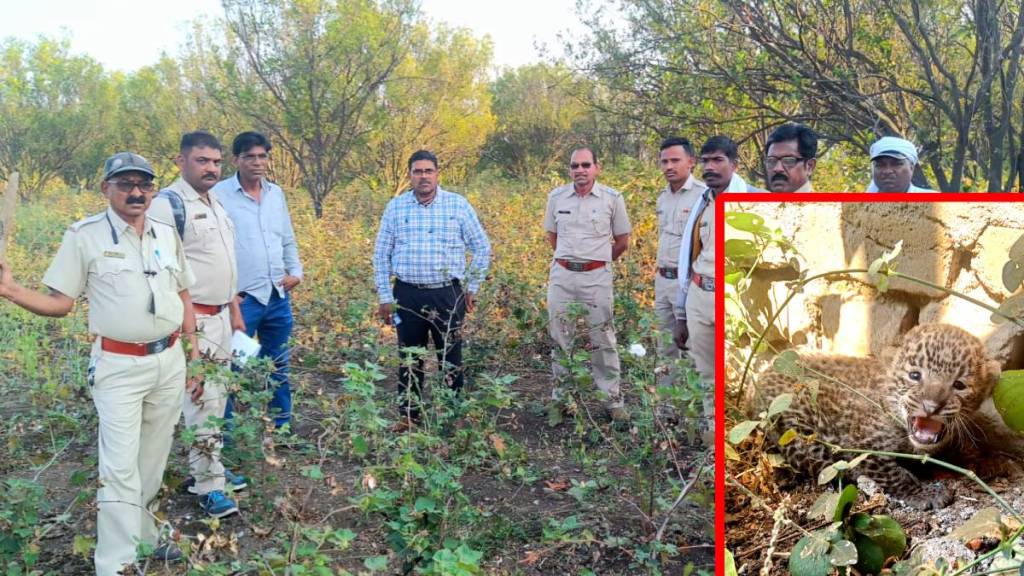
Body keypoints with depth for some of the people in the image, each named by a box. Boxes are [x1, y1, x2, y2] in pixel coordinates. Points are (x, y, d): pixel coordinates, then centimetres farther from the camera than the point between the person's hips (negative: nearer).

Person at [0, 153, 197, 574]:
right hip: (119, 367, -4)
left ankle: (143, 533, 32)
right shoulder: (84, 236, -6)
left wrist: (195, 356, 12)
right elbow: (60, 302, -4)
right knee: (120, 468, -6)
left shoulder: (167, 234, 7)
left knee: (153, 461, 15)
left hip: (169, 362, 5)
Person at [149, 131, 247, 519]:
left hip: (220, 316, 9)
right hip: (193, 319, -9)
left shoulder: (216, 204, 15)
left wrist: (235, 311, 21)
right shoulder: (168, 204, -13)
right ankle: (208, 486, 2)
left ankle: (207, 468, 27)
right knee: (202, 401, -7)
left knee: (216, 398, 15)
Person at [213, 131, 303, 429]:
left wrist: (296, 272, 6)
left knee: (279, 368, 16)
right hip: (241, 298, -6)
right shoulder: (219, 195, -7)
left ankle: (282, 426, 29)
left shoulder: (276, 193, 10)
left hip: (279, 296, 6)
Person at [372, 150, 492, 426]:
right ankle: (408, 416, 22)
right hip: (408, 295, 1)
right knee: (410, 360, 9)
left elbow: (482, 248, 8)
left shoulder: (458, 204, 2)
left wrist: (471, 288, 6)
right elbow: (381, 254, 9)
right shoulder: (395, 206, 5)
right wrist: (385, 297, 5)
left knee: (451, 359, 6)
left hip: (448, 294, -1)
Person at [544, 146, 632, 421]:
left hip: (597, 277, -2)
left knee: (602, 340, 2)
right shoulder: (556, 197, 4)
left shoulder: (612, 198, -2)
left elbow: (622, 242, 7)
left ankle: (613, 399, 11)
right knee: (560, 338, 9)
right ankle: (559, 396, 21)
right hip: (562, 275, 2)